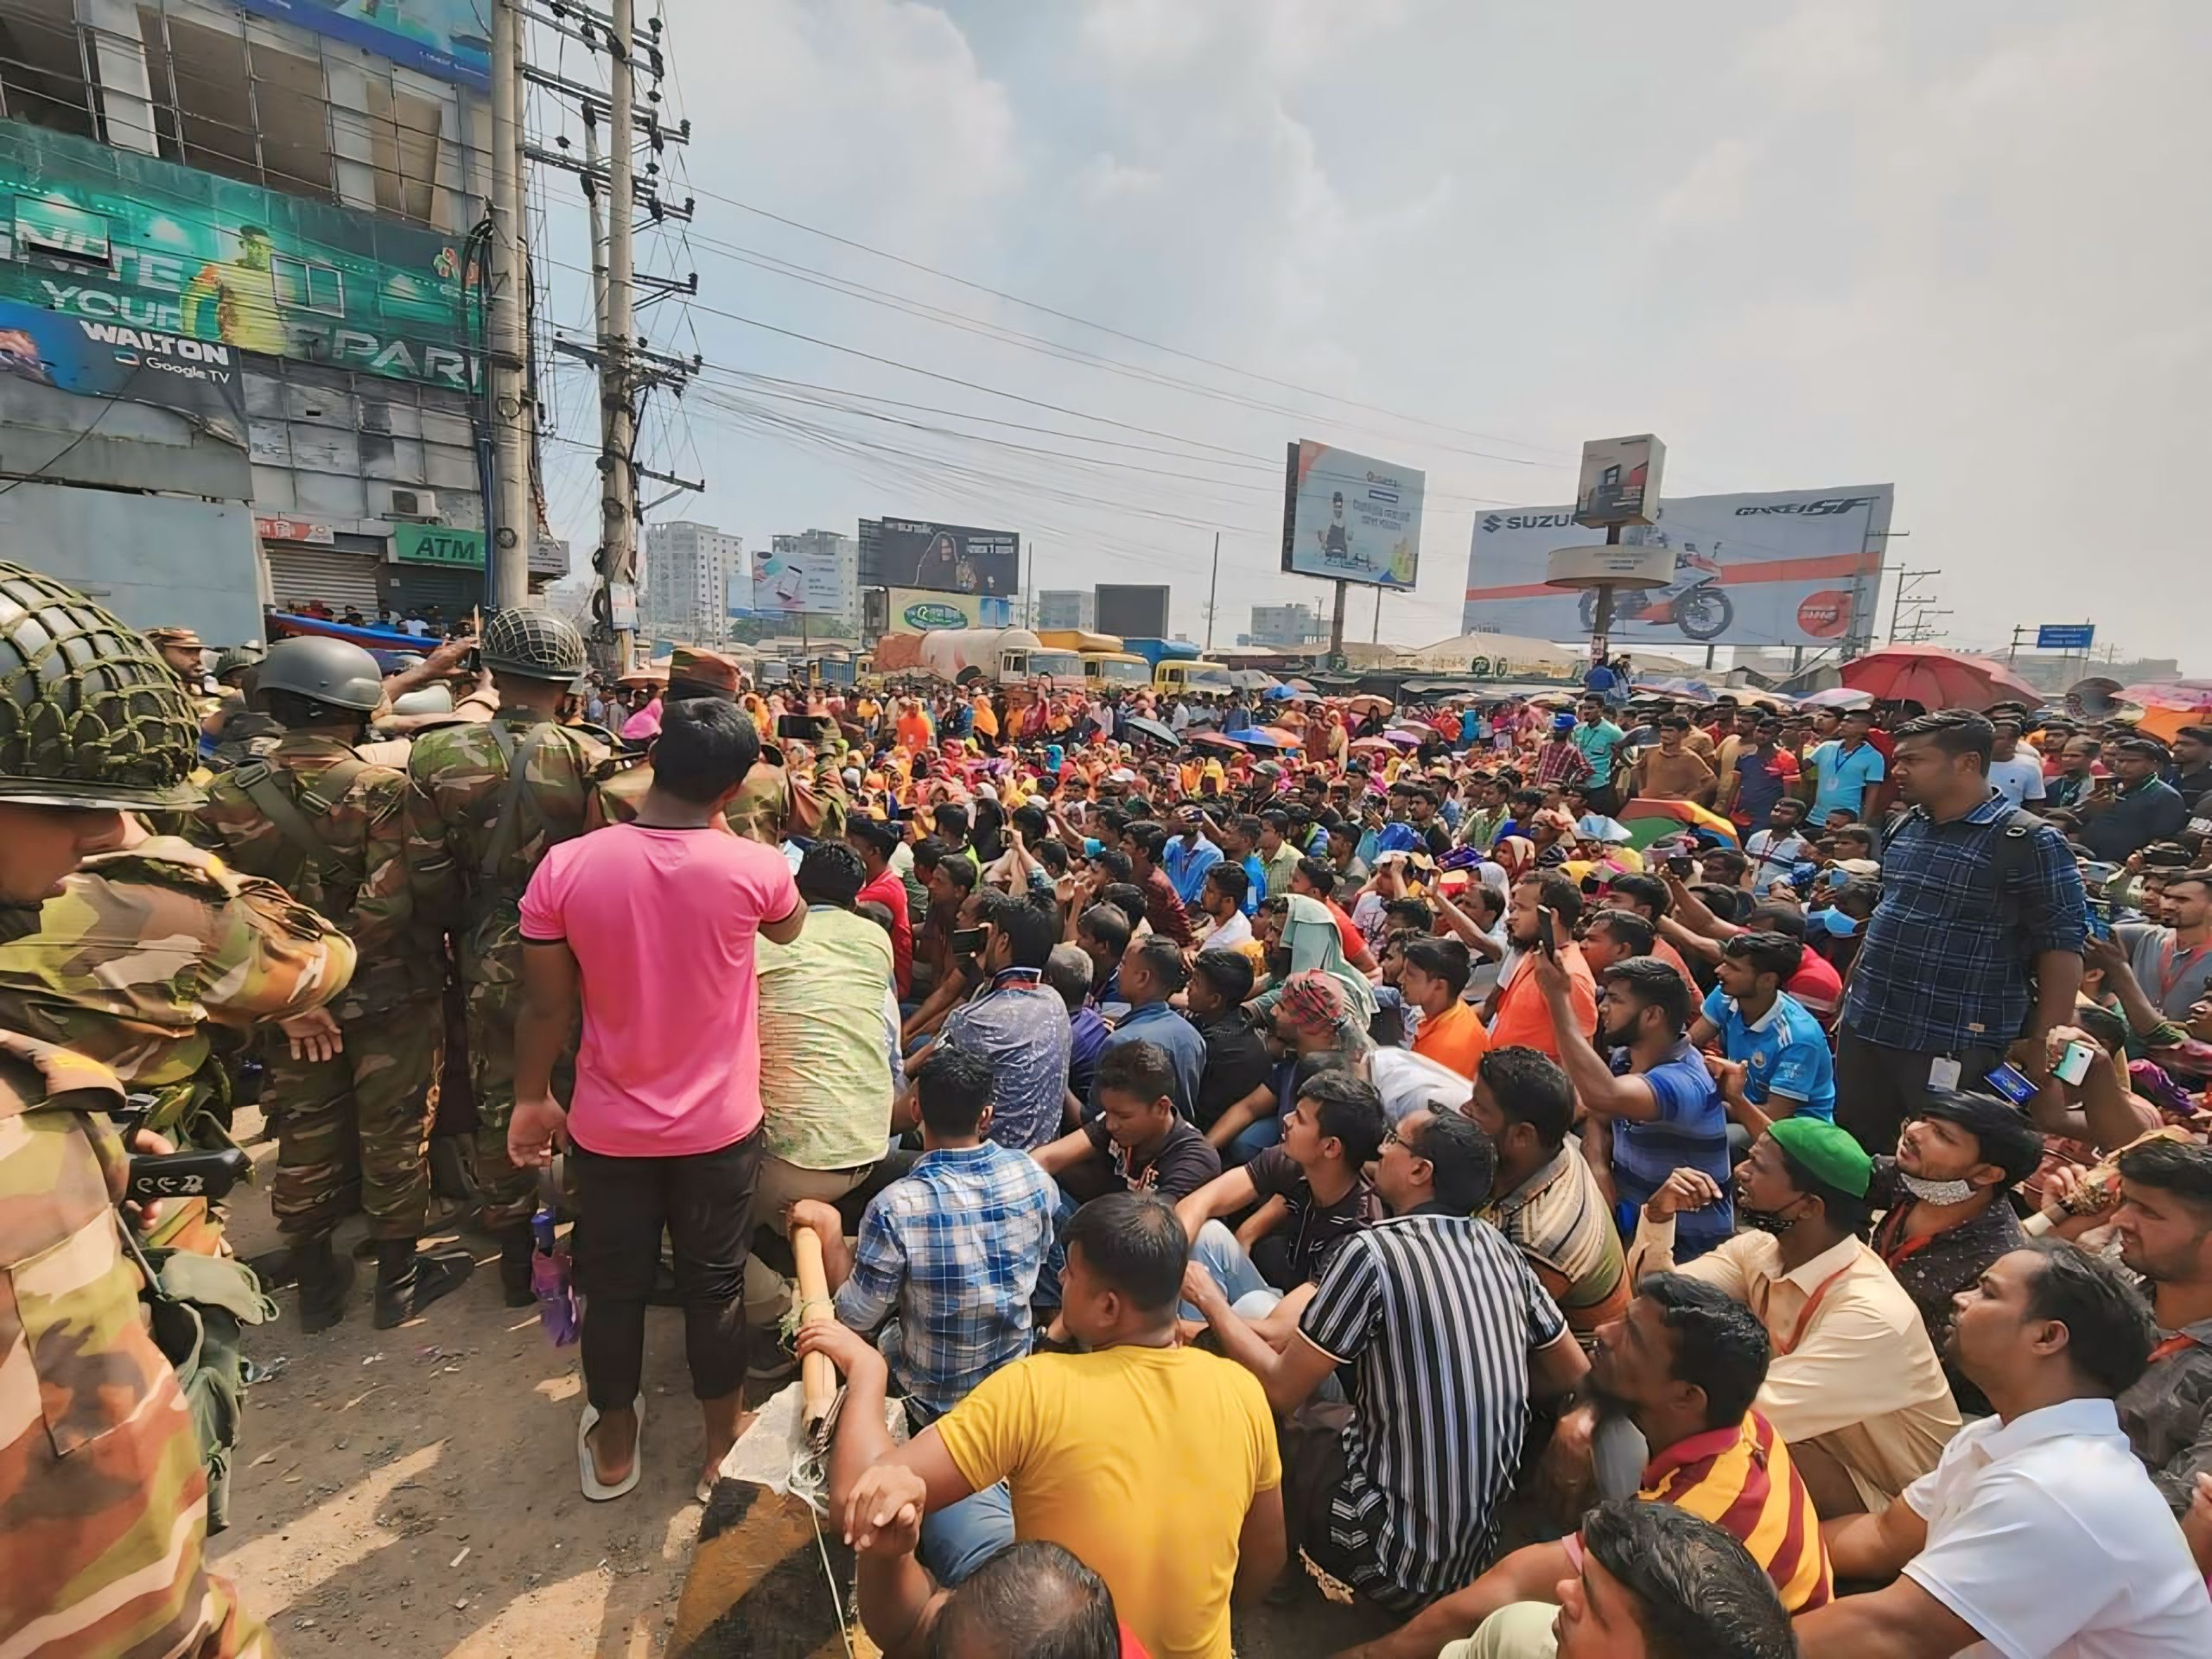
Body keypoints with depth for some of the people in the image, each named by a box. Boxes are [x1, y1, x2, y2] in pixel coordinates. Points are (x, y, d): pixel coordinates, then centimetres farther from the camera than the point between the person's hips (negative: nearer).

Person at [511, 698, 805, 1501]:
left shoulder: (565, 867, -16)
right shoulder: (754, 868, -19)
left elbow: (544, 1005, -7)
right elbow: (790, 927, 5)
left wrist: (532, 1099, 10)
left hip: (609, 1127, 1)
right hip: (720, 1126, -1)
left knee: (614, 1286, 21)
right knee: (715, 1284, 19)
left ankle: (612, 1447, 42)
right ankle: (723, 1440, 39)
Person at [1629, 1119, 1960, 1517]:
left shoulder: (1871, 1313, -32)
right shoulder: (1760, 1248, -9)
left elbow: (1758, 1412, -36)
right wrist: (1659, 1217, -23)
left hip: (1888, 1498, -6)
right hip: (1818, 1444, 7)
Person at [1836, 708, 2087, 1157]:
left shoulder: (2026, 841, -12)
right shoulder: (1905, 827, 7)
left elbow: (2062, 947, -12)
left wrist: (2044, 1045, -14)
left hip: (1955, 1046, -6)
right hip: (1865, 1028, 6)